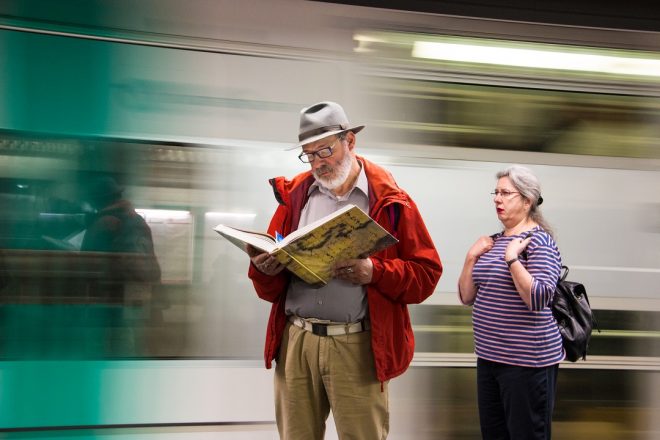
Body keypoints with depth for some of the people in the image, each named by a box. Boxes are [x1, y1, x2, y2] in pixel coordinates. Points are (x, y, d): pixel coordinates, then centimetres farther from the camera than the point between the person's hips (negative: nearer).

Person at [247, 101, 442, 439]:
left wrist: (375, 273, -19)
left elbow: (426, 274, -3)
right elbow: (270, 289, 12)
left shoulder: (388, 199, -1)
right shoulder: (294, 195, 9)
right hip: (296, 342, 3)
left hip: (357, 347, -3)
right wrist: (265, 269, -11)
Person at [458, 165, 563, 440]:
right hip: (489, 357, 8)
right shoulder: (494, 242, 11)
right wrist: (472, 257, 0)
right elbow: (467, 297, 10)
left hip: (526, 361, -7)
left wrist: (512, 258, -22)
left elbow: (539, 298, -22)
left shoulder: (538, 240, -10)